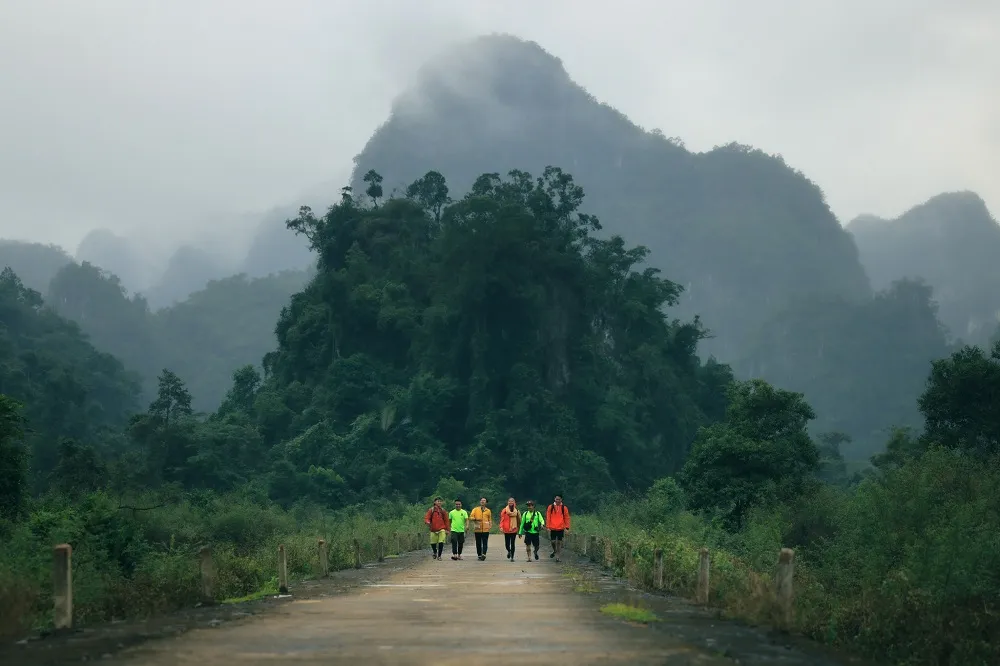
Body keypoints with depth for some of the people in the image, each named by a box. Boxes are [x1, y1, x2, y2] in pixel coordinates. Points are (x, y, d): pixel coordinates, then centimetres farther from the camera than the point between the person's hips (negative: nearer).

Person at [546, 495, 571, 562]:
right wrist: (548, 527, -1)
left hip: (560, 528, -1)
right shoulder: (551, 507, 3)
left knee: (559, 542, -1)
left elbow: (567, 518, 5)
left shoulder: (564, 508, 3)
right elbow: (548, 517, 4)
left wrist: (567, 528, 0)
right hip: (552, 528, 1)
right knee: (553, 541, 2)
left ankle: (558, 557, 4)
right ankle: (555, 551, 31)